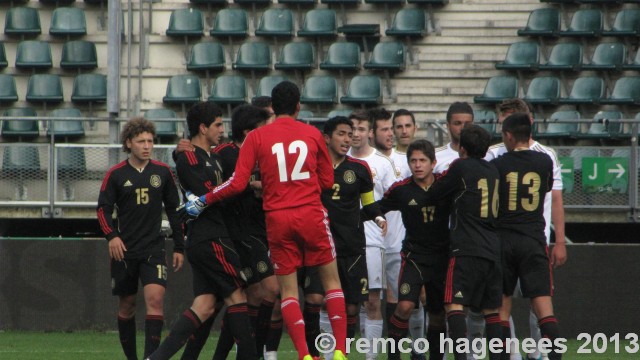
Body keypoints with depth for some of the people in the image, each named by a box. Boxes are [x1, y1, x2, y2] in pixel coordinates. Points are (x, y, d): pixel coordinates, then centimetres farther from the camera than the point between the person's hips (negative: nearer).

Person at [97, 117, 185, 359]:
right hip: (124, 249, 0)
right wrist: (111, 236, -18)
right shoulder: (116, 174, 1)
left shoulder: (162, 172, 5)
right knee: (127, 305, 7)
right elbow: (103, 209, 0)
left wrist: (179, 247, 10)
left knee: (155, 297, -18)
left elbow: (174, 210, 12)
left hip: (153, 248, 0)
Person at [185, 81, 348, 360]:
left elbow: (238, 183, -6)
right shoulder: (312, 134, 5)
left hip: (278, 219, 0)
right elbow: (327, 180, 11)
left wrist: (204, 201, 5)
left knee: (288, 288, 5)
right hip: (312, 215, 0)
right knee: (331, 280, 9)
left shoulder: (257, 137, 0)